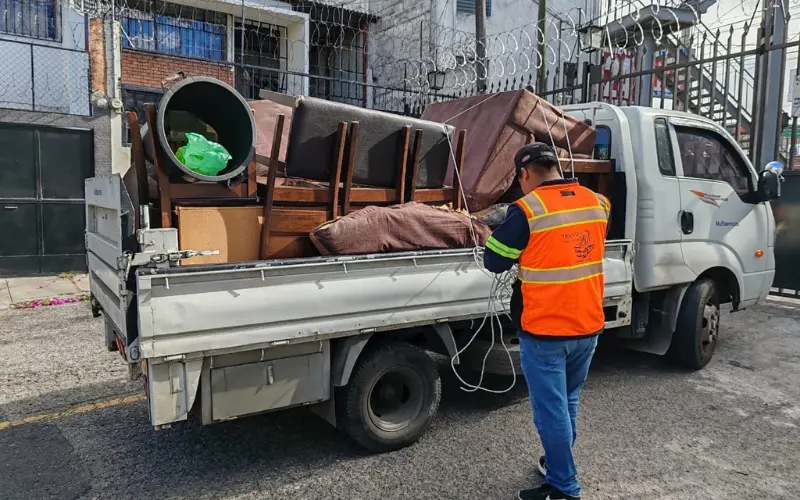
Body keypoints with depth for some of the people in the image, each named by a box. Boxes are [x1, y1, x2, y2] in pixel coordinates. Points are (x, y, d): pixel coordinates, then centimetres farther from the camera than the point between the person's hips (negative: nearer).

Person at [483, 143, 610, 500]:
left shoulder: (527, 210, -16)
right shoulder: (597, 203, 2)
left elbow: (495, 262, -7)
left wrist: (487, 237, 11)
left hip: (545, 331, -6)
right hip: (588, 326, 7)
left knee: (551, 410, 7)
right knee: (568, 403, 22)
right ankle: (557, 464, 40)